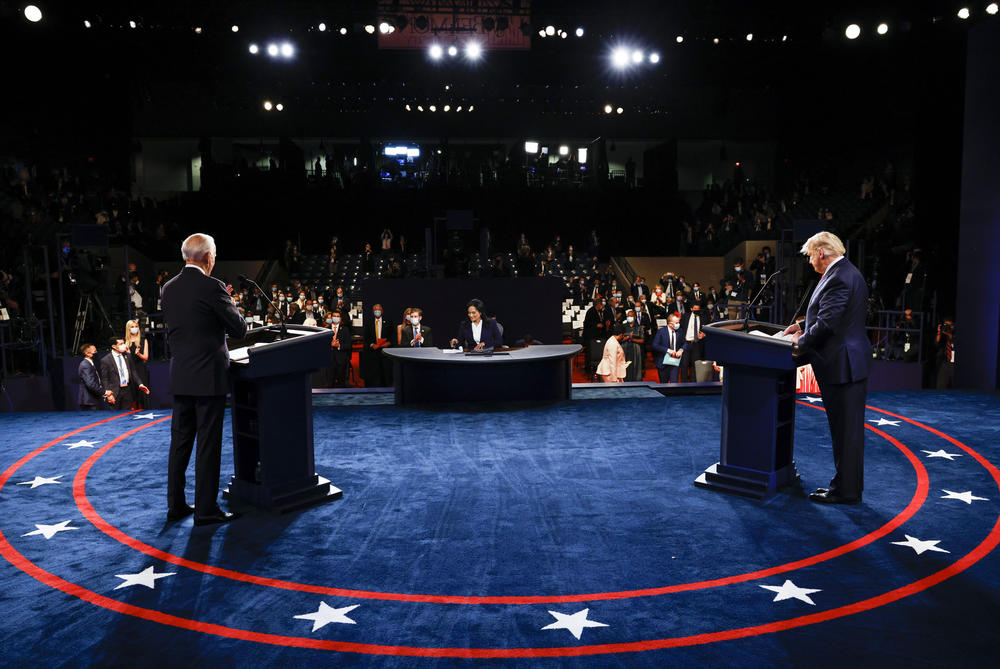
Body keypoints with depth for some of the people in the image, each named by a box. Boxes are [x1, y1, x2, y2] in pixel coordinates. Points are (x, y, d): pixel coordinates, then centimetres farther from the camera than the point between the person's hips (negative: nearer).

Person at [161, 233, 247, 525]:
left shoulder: (168, 288, 7)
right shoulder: (212, 287, -14)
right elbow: (239, 330, -9)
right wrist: (229, 304, 11)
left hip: (179, 377, 7)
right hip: (209, 377, -7)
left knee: (180, 441, 14)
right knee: (208, 445, 1)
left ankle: (176, 505, 23)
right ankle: (206, 509, 7)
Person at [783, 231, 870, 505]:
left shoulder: (838, 278, -19)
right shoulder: (846, 272, 15)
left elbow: (827, 323, -23)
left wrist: (802, 341, -9)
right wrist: (804, 325, 16)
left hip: (843, 365, -11)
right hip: (849, 362, 11)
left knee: (846, 429, -2)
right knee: (846, 428, 16)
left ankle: (846, 491, 7)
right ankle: (845, 484, 25)